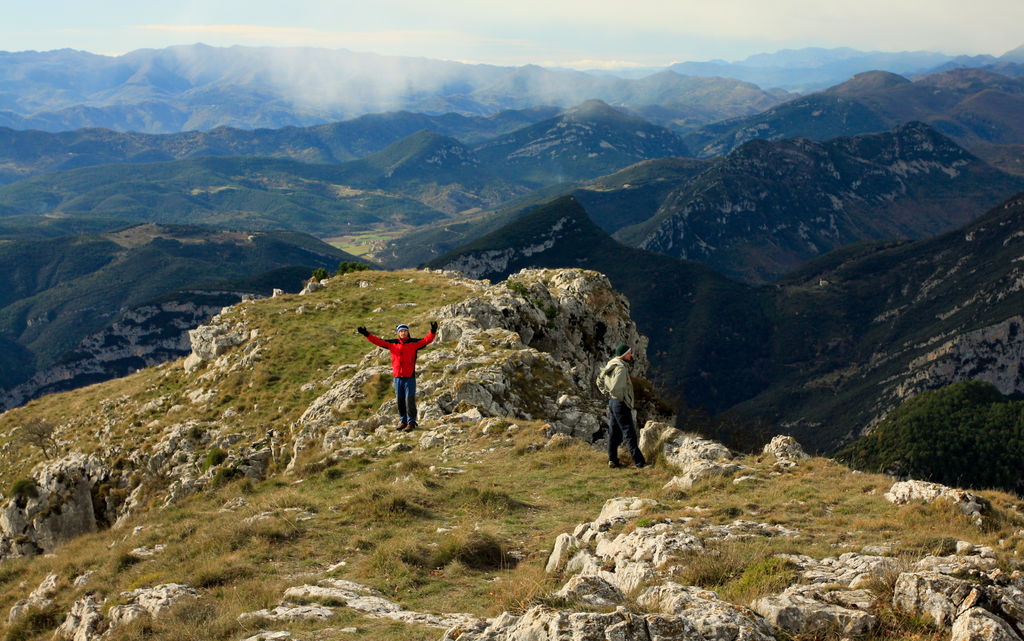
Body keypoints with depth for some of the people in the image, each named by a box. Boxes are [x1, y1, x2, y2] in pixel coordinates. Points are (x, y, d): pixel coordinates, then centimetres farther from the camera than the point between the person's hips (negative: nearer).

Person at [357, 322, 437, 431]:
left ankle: (411, 423, 2)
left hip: (409, 378, -3)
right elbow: (378, 341, 8)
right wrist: (367, 335, -2)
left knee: (410, 400, -5)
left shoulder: (414, 343, 1)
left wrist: (433, 332, -30)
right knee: (400, 401, 9)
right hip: (397, 378, 3)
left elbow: (426, 340, -11)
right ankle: (403, 421, 21)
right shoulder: (392, 343, 9)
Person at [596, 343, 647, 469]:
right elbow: (615, 389, -29)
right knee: (630, 435, -8)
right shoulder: (621, 368, -21)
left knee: (614, 432, 16)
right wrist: (621, 398, -13)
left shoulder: (611, 364, 9)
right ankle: (640, 463, -8)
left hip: (612, 402, 10)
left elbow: (600, 380, 22)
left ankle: (612, 460, 22)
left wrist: (606, 393, 17)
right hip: (621, 404, -10)